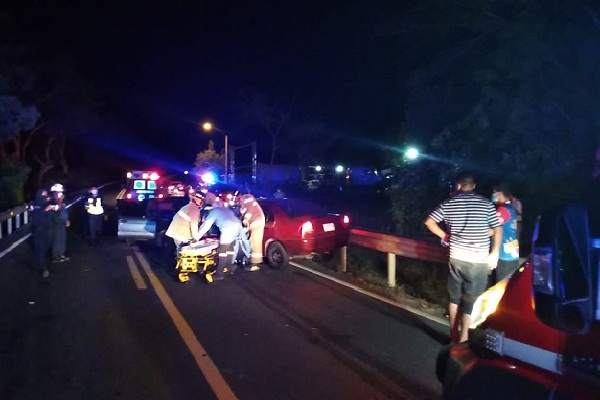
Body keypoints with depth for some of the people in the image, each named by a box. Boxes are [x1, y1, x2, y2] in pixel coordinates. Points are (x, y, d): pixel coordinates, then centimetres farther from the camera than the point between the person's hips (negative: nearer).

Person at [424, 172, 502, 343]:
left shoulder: (449, 203, 1)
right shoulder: (486, 203, -4)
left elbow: (429, 222, 2)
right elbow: (497, 229, -2)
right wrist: (495, 253, 5)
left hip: (456, 257, 3)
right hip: (478, 260, -2)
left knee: (455, 296, 16)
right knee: (471, 300, 5)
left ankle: (454, 334, 26)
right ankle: (463, 339, 9)